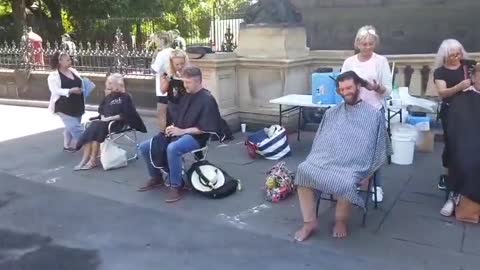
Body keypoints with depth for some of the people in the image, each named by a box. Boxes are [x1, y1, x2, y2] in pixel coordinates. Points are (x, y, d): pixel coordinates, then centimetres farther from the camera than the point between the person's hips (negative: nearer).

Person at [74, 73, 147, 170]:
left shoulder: (125, 97, -2)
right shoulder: (109, 96, 19)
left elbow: (125, 115, -12)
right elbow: (101, 108, 27)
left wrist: (110, 118, -16)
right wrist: (102, 116, 5)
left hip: (116, 123, -6)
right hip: (105, 121, 6)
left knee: (97, 128, -29)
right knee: (92, 128, -23)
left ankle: (92, 161, -24)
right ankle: (85, 159, -27)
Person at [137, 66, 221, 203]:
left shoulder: (207, 100, -11)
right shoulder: (186, 96, 14)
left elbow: (205, 129, -18)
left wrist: (182, 131, -19)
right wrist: (172, 127, -2)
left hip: (196, 137, -9)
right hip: (179, 133, 9)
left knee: (172, 148, -39)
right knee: (145, 147, 0)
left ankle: (176, 187, -25)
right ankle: (156, 177, 20)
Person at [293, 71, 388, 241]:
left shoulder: (374, 115, 9)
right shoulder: (331, 113, 21)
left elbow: (379, 150, 8)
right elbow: (319, 141, 23)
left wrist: (369, 174, -2)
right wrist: (314, 160, 6)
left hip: (353, 166, -4)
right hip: (325, 160, 4)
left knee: (345, 183, -36)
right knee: (303, 170, -25)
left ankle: (341, 221, -5)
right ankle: (309, 221, -15)